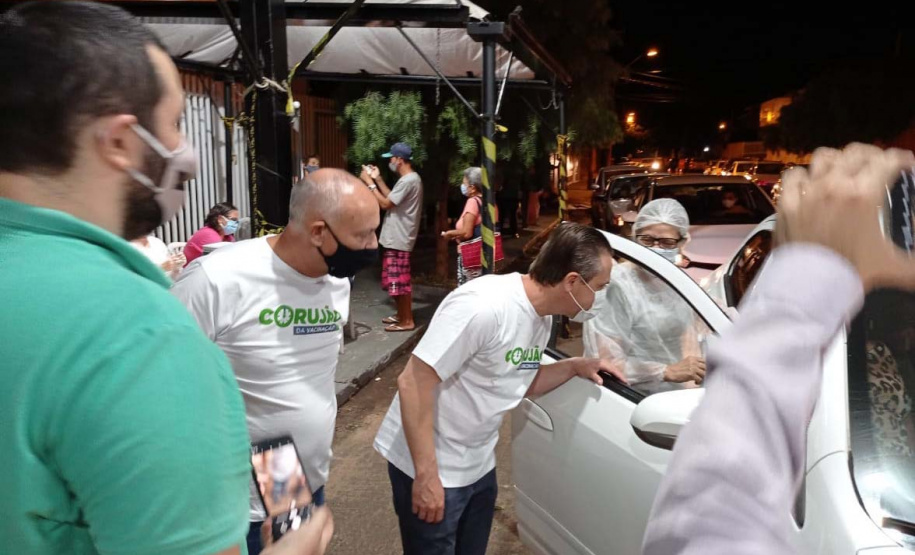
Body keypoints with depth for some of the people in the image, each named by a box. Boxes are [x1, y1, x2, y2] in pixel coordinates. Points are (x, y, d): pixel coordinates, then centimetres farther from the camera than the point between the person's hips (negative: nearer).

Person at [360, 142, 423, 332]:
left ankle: (407, 321, 3)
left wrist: (369, 183, -11)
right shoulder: (409, 179, 13)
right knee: (398, 280, 17)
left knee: (399, 281, -4)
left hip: (398, 240, -11)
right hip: (396, 238, 11)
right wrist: (378, 179, 17)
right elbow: (392, 198, 20)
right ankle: (402, 315, 27)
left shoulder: (408, 181, -20)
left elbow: (385, 204, -19)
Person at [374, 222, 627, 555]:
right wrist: (427, 476, -24)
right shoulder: (484, 306, -29)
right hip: (431, 469, -8)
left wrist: (574, 366, -2)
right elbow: (413, 383, -27)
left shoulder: (541, 318, -1)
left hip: (479, 467, 8)